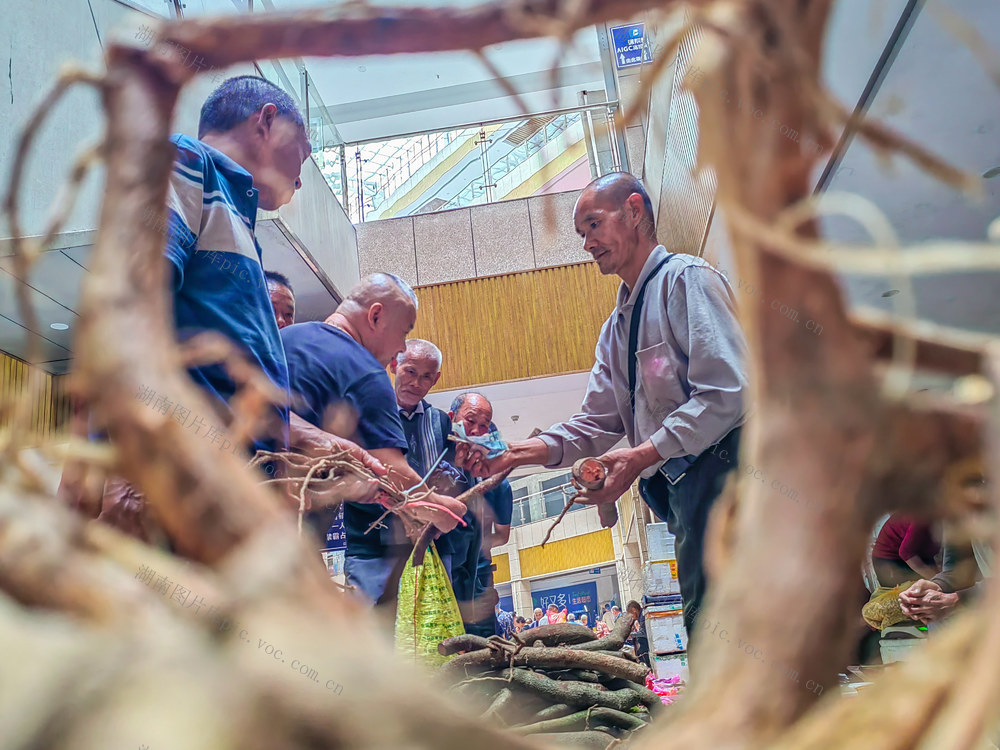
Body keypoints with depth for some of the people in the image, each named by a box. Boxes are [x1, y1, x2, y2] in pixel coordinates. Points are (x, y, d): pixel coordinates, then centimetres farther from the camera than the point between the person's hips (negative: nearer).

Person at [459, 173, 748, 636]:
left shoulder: (686, 278, -3)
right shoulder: (616, 328, 24)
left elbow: (728, 393, -14)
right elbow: (597, 424, 19)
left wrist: (641, 457, -18)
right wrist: (520, 453, 4)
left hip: (718, 467, -8)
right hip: (682, 488, 8)